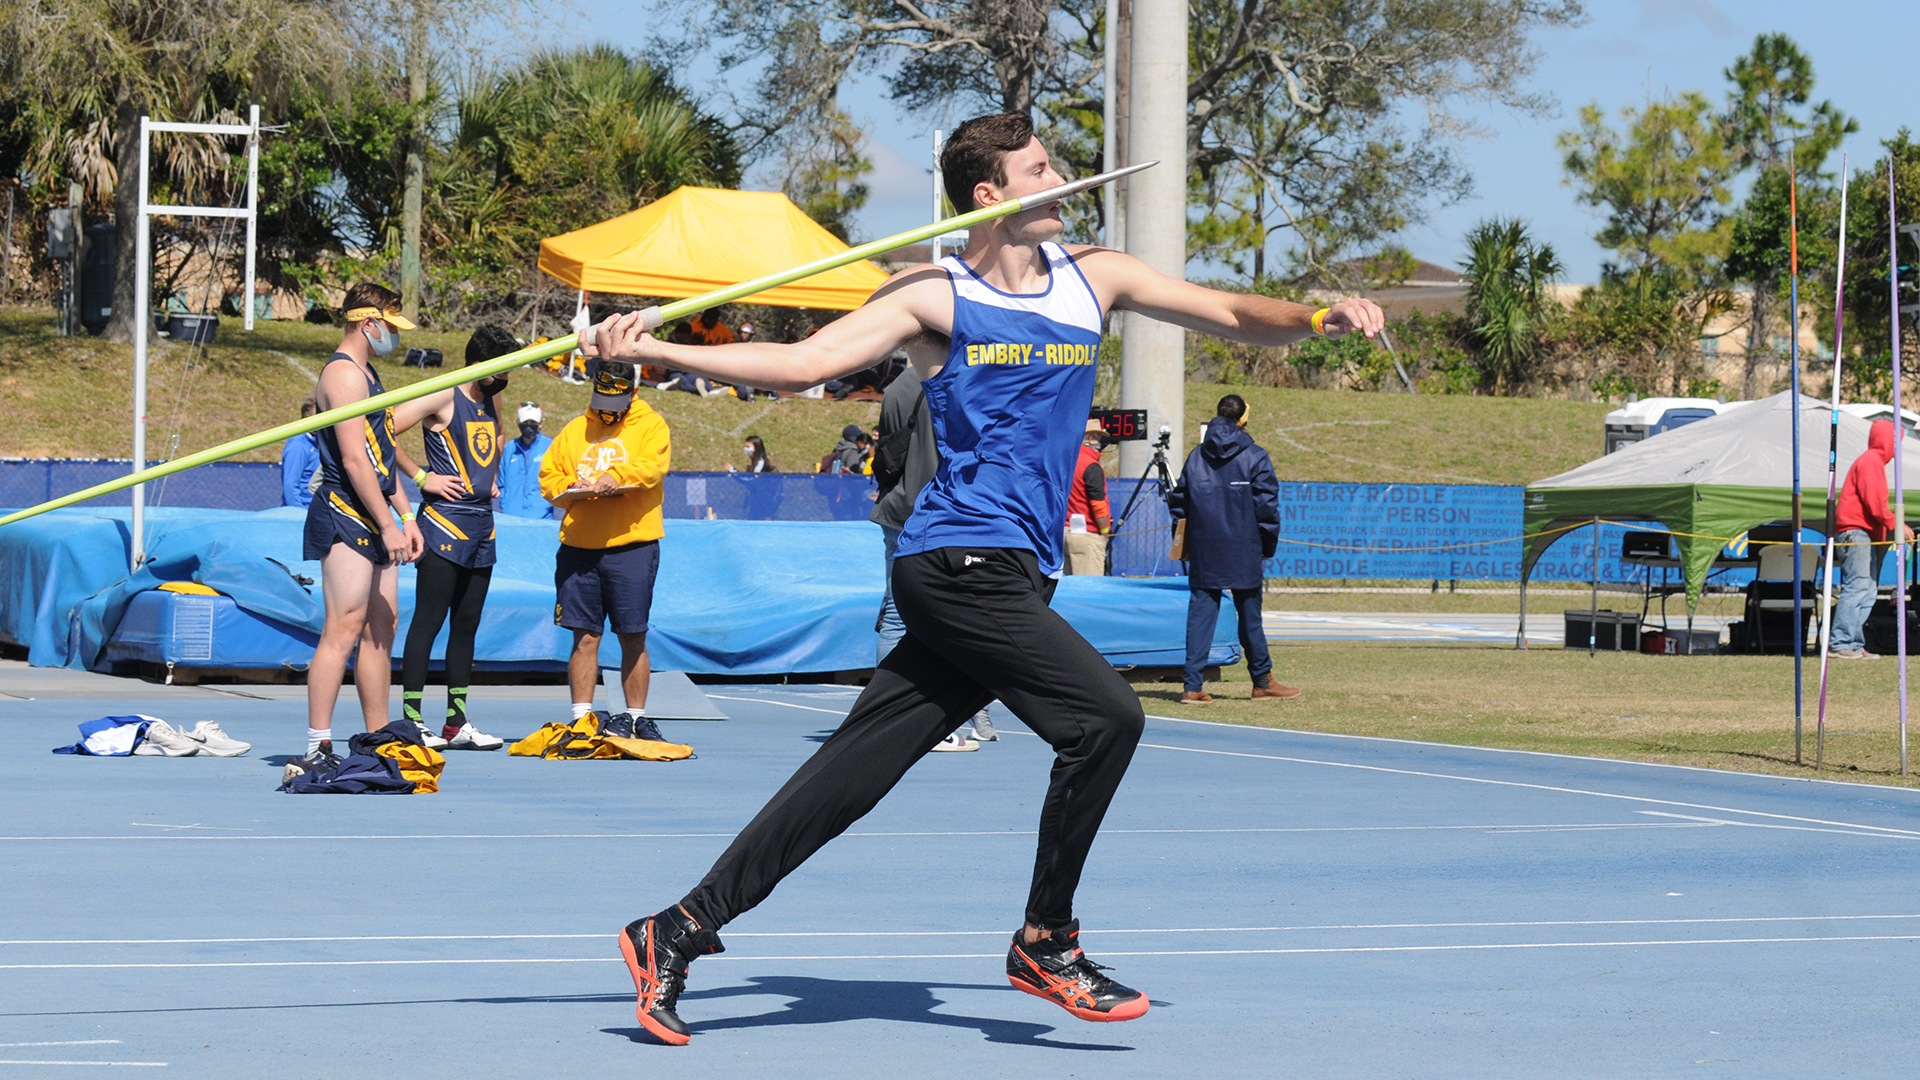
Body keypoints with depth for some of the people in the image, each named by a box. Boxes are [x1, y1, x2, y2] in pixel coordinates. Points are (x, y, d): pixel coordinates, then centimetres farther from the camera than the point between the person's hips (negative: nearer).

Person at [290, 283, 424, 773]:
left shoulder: (366, 374, 21)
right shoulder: (344, 374, -12)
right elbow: (353, 460, -19)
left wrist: (406, 517, 19)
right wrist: (389, 525, -19)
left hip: (375, 521, 10)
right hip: (345, 516, -10)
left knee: (380, 630, 9)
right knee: (343, 630, -14)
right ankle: (317, 747, -16)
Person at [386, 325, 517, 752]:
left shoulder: (492, 398, 13)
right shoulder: (444, 397, -12)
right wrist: (421, 477, -15)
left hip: (482, 523, 8)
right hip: (445, 522, -8)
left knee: (467, 625, 10)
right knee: (428, 621, -8)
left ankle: (457, 722, 14)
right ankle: (411, 720, -7)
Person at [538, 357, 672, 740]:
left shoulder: (651, 426, 5)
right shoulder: (574, 430, 16)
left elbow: (650, 468, -13)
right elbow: (549, 477, 12)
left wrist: (606, 480, -26)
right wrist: (577, 490, -9)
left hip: (632, 547, -3)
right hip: (578, 547, 3)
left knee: (633, 638, 0)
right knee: (585, 637, 2)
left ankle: (635, 718, 9)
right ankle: (581, 718, 6)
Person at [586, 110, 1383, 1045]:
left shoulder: (1093, 278, 15)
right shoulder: (935, 295, -1)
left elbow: (1238, 317, 16)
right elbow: (801, 362, -5)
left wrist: (1318, 318, -4)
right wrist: (652, 352, -15)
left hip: (1008, 578, 6)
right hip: (961, 560, -6)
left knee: (849, 773, 4)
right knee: (1105, 714, -19)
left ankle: (678, 931, 9)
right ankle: (1044, 942, -5)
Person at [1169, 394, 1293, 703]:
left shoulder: (1196, 456, 7)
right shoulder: (1255, 457, -4)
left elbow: (1178, 504, 11)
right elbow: (1267, 506, -6)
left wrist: (1187, 545, 19)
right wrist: (1267, 547, 4)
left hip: (1204, 554, 3)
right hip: (1243, 554, -2)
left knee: (1200, 615, 1)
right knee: (1249, 615, 8)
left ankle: (1193, 686, -6)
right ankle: (1263, 682, 20)